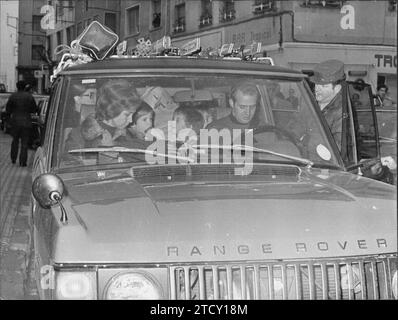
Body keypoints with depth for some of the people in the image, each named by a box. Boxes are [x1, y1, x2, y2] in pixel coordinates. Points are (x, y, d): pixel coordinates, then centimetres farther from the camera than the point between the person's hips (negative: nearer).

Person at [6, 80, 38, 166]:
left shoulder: (12, 96, -4)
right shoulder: (29, 96, -6)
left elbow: (8, 110, -1)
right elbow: (35, 110, 0)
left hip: (15, 121, 1)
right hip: (26, 122, -1)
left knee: (15, 140, 20)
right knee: (24, 143, 4)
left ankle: (13, 159, 25)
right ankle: (22, 162, 0)